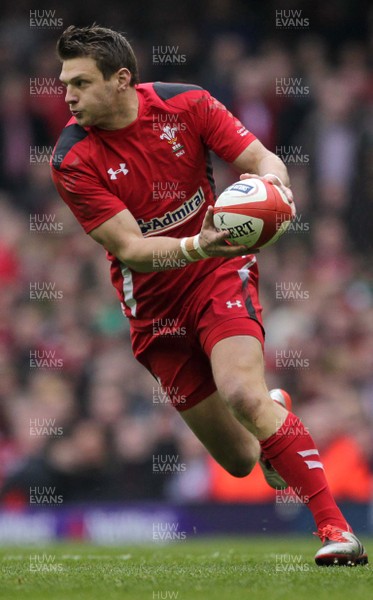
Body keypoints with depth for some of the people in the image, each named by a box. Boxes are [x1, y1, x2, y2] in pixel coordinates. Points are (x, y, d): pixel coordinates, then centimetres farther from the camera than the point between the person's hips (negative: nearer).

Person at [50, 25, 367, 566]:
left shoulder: (186, 104, -10)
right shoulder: (73, 160, -14)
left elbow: (261, 159, -6)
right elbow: (129, 248, -18)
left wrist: (271, 179, -32)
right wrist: (196, 247, -37)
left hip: (221, 274, -1)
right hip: (154, 304, 1)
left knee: (242, 393, -30)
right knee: (240, 461, 4)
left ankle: (336, 528, -26)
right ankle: (274, 412, 43)